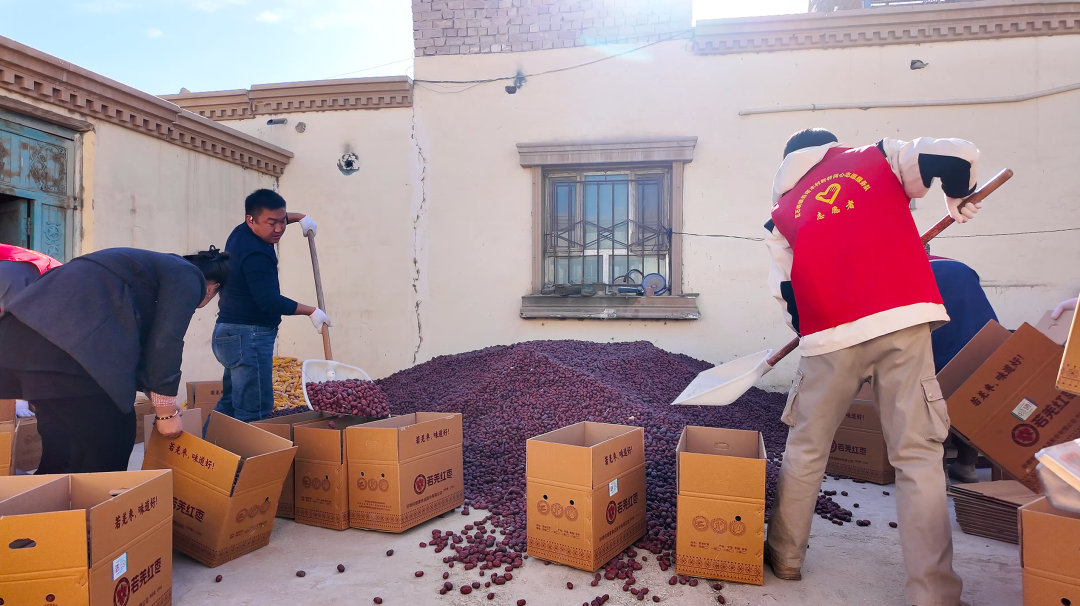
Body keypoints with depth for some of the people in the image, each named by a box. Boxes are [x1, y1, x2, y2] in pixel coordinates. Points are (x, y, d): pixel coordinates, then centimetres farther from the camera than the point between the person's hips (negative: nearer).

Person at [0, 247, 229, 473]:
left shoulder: (155, 265, 31)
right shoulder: (187, 276, 6)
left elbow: (138, 336, 36)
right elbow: (165, 342, -3)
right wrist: (167, 411, 5)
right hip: (65, 342, -10)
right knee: (111, 442, 4)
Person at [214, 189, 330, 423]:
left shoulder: (242, 232, 9)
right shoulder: (255, 255, -23)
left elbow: (276, 216, 30)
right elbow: (269, 301, -25)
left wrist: (299, 218, 17)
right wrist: (311, 312, -16)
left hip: (233, 333, 11)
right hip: (247, 337, -11)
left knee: (230, 404, 16)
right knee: (254, 413, -11)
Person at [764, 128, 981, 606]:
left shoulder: (782, 212, 18)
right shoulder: (878, 157, 17)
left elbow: (786, 291, 11)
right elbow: (958, 154, 5)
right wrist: (959, 201, 25)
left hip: (829, 337, 1)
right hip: (904, 319, 0)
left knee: (806, 448, 14)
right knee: (918, 456, 6)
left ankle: (785, 555, 26)